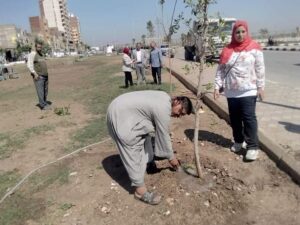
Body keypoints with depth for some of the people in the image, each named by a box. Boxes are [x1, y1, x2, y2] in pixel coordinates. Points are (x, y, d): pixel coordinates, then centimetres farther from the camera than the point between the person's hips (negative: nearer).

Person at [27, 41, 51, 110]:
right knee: (40, 91, -8)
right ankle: (43, 105, -8)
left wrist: (47, 76, 20)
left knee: (45, 91, 10)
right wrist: (34, 73, -21)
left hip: (45, 76, 8)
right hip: (38, 77, -8)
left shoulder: (42, 54, 18)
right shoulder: (32, 54, -5)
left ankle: (44, 102, 22)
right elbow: (29, 64, -13)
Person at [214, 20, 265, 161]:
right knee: (234, 118, 12)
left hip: (248, 91, -3)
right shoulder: (227, 50, 5)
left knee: (249, 118, -5)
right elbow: (220, 70, 5)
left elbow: (260, 69, -1)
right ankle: (238, 141, 29)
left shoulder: (254, 48, -1)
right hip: (231, 92, 3)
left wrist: (260, 86, -3)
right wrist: (217, 86, -1)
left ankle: (253, 146, 3)